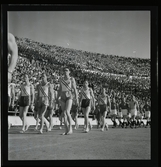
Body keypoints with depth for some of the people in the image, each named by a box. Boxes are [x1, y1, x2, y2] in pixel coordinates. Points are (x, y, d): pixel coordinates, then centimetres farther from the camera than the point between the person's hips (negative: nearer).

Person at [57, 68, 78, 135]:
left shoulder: (72, 79, -3)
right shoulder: (61, 79, 9)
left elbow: (75, 89, -4)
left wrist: (77, 99, -9)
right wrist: (57, 98, 12)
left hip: (69, 97, -5)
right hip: (62, 98, 5)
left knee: (67, 112, -23)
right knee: (64, 114, 1)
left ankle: (70, 128, -13)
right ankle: (66, 130, 7)